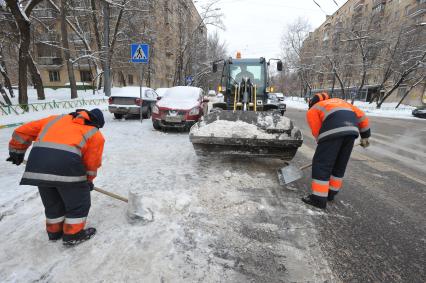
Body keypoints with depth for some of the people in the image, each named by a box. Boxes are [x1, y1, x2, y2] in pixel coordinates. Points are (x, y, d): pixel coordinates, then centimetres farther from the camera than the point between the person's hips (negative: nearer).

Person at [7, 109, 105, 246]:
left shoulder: (57, 119, 28)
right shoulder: (95, 134, 16)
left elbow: (23, 131, 29)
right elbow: (92, 162, 16)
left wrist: (16, 151, 42)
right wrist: (88, 181, 32)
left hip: (37, 159, 6)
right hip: (66, 161, -5)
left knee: (52, 201, 27)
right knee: (79, 202, 17)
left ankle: (54, 231, 43)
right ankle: (73, 235, 28)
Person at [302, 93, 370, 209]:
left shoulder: (312, 111, 22)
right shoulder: (340, 101, 38)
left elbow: (317, 133, 13)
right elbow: (361, 116, 30)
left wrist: (325, 150, 24)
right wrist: (365, 136, 35)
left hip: (334, 129, -6)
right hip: (352, 129, 6)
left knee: (321, 164, 2)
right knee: (340, 164, 18)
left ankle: (319, 198, 5)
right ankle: (330, 193, 30)